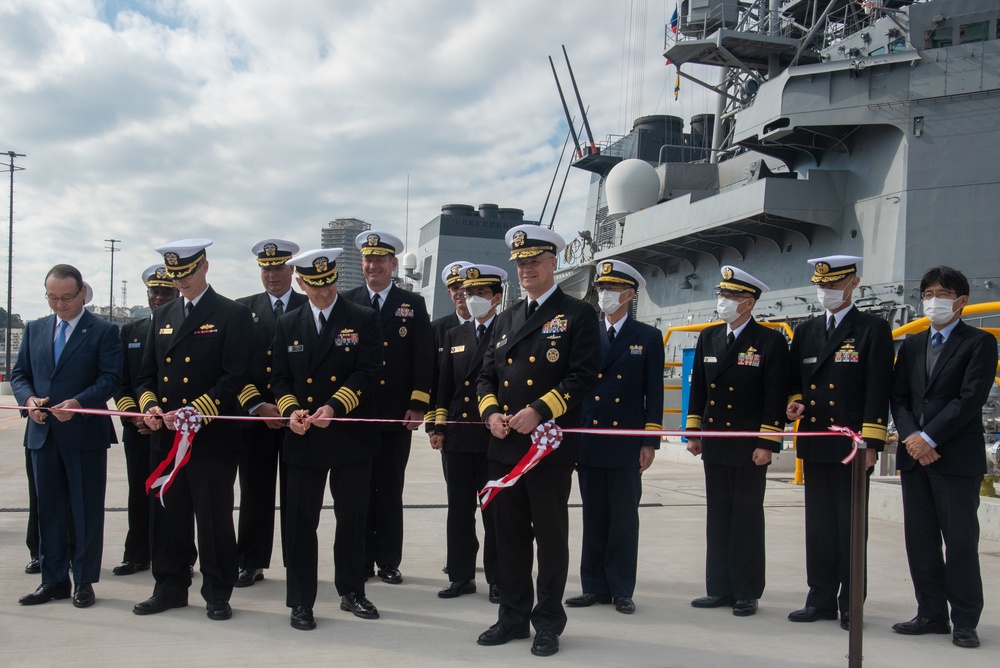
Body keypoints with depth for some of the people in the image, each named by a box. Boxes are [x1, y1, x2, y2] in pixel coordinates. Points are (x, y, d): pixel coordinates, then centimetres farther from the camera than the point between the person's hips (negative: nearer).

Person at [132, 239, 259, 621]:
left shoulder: (232, 316, -3)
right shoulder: (163, 316, 16)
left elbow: (236, 377, -11)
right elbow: (147, 373, 18)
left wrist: (195, 411, -19)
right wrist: (149, 405, -2)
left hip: (212, 436, -5)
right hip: (165, 437, 6)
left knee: (214, 520, 2)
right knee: (168, 517, 12)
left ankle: (217, 593, 14)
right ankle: (170, 588, 24)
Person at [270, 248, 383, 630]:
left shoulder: (363, 320, 0)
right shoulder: (288, 325, 10)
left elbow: (368, 372, -9)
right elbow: (280, 378, 10)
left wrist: (334, 406, -21)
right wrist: (290, 409, -10)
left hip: (351, 437, -1)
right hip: (303, 439, 2)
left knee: (352, 518, 9)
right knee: (301, 521, 4)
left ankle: (351, 592, 25)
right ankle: (301, 601, 14)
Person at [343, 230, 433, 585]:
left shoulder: (413, 304, 5)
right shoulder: (347, 302, 6)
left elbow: (424, 359, 2)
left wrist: (418, 405, -6)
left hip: (396, 415, 0)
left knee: (390, 490, 6)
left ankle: (389, 561, 14)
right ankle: (361, 561, 15)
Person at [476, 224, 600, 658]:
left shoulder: (577, 314, -1)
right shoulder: (506, 318, 17)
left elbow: (583, 376, -11)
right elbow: (487, 374, 16)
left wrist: (539, 411, -19)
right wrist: (490, 412, -3)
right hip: (504, 445, 6)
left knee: (550, 537, 4)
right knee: (509, 535, 11)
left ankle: (548, 623, 15)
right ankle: (513, 617, 23)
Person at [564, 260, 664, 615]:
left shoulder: (648, 337, 3)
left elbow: (654, 393, 1)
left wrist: (650, 442, -5)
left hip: (626, 444, -2)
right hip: (588, 442, 2)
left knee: (624, 519, 4)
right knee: (593, 517, 8)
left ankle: (621, 590, 13)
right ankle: (595, 587, 17)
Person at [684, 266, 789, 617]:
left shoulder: (771, 342, -7)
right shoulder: (708, 338, 9)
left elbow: (776, 397, -10)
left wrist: (767, 444, -14)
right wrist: (693, 432, 10)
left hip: (750, 447, -5)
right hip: (715, 444, 5)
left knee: (748, 519, 3)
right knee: (718, 518, 10)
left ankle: (747, 593, 11)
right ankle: (719, 589, 18)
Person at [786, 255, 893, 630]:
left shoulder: (873, 329, -2)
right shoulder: (806, 332, 14)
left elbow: (878, 391, -8)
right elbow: (796, 380, 20)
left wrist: (870, 443, -14)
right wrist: (796, 400, -4)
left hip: (852, 445, -5)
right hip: (815, 445, 5)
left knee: (850, 527, 1)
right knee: (819, 526, 10)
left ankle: (851, 605, 10)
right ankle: (821, 599, 18)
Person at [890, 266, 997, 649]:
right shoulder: (911, 345, 16)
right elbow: (898, 398, 10)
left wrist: (929, 438, -15)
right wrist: (911, 438, -7)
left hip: (957, 457, -5)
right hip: (914, 455, 6)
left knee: (960, 541, -2)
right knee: (920, 540, 7)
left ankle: (964, 621, 7)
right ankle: (931, 614, 16)